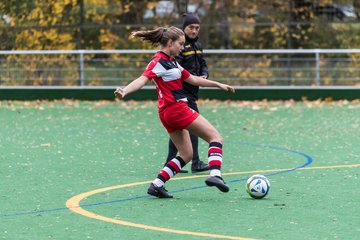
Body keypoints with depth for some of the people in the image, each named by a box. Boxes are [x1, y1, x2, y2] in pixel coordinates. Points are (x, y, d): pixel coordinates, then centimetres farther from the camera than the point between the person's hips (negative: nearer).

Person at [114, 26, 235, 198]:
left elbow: (193, 79, 24)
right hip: (176, 108, -10)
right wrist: (124, 91, -45)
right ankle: (215, 174, -25)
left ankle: (157, 185, 5)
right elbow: (142, 79, -27)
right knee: (215, 137, -8)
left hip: (168, 113, 10)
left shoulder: (171, 61, 17)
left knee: (186, 154, 11)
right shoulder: (159, 61, -12)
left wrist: (219, 85, 27)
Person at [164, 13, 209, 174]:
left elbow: (203, 64, 19)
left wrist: (204, 75, -1)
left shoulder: (196, 44, 14)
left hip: (192, 92, 9)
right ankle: (196, 163, -6)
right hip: (181, 91, -9)